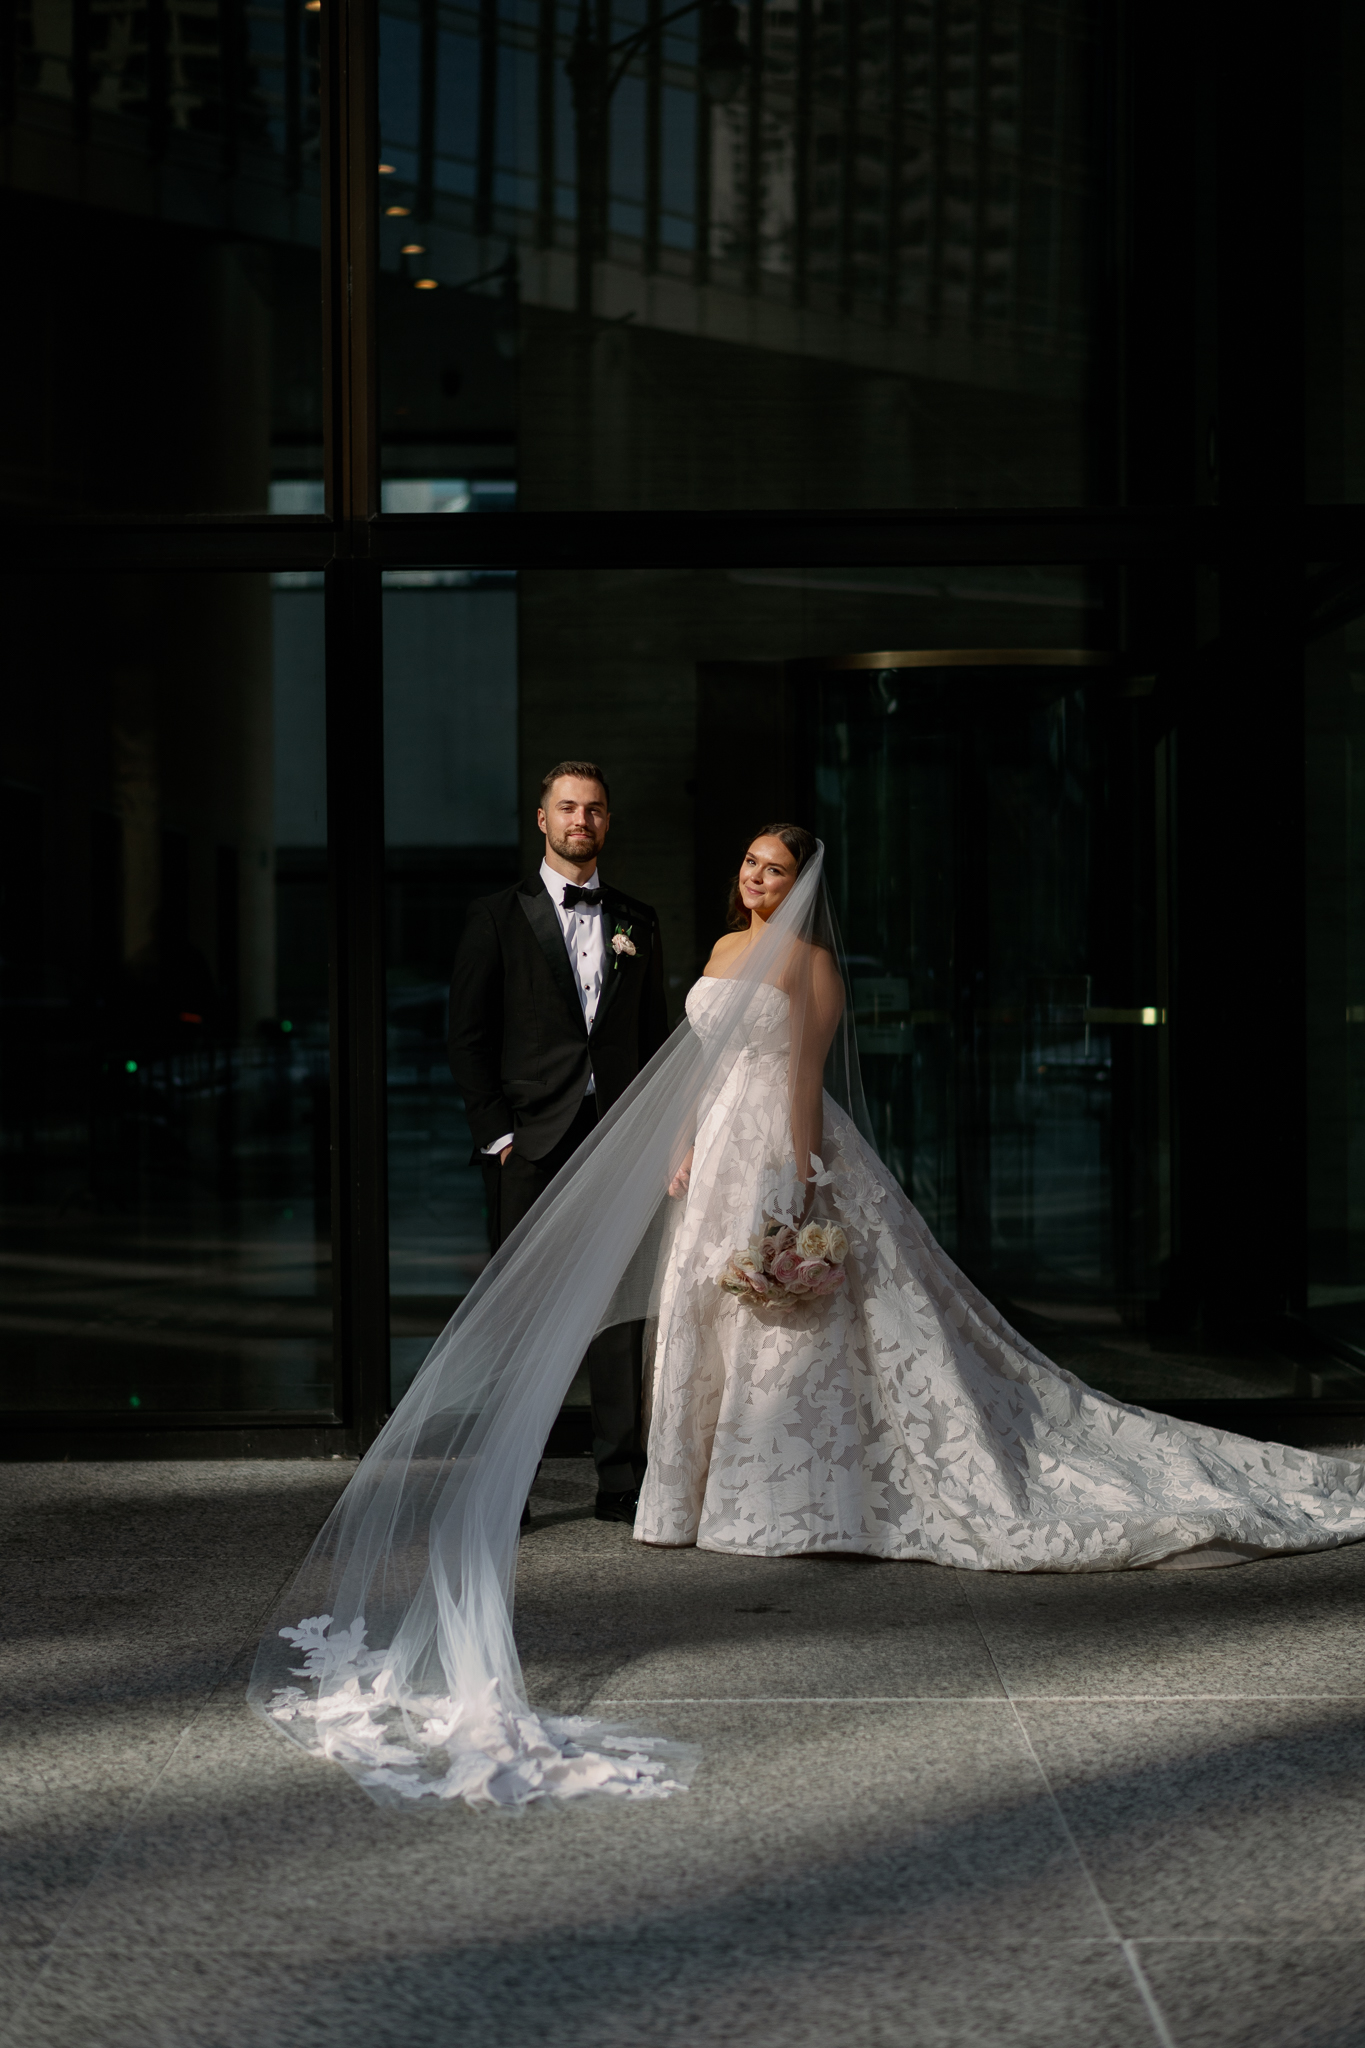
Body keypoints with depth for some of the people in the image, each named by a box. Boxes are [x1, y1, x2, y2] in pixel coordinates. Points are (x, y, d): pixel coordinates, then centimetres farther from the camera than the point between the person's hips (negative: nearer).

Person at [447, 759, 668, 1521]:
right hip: (530, 1144, -2)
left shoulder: (638, 922, 14)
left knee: (620, 1310, 3)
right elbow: (468, 1036, 1)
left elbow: (656, 1036, 15)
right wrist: (496, 1133, -6)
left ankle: (621, 1481, 10)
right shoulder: (498, 916, 5)